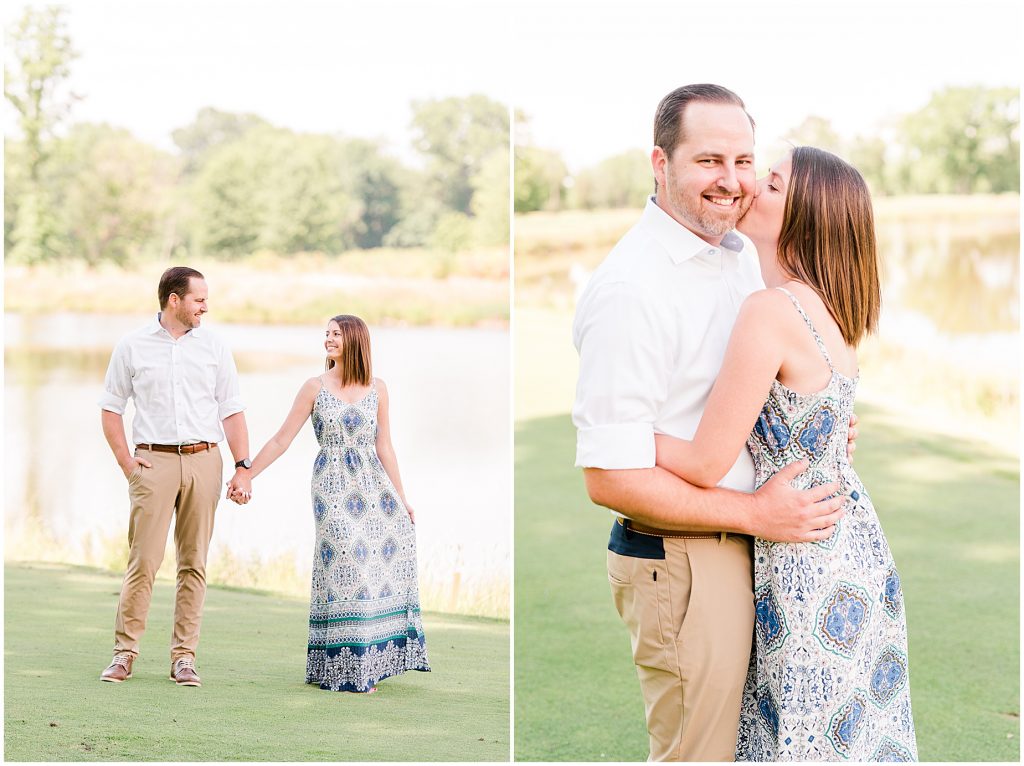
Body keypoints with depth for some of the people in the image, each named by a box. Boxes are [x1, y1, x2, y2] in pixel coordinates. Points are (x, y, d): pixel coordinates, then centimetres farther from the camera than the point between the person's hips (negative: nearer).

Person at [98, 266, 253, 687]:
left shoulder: (213, 346, 9)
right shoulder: (133, 345, 4)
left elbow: (232, 411, 8)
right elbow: (111, 408, 9)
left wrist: (242, 468, 0)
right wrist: (127, 463, -1)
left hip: (203, 461, 2)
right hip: (155, 461, -2)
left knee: (194, 562, 3)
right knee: (143, 560, -7)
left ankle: (184, 657, 8)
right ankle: (124, 652, 3)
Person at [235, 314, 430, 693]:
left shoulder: (377, 388, 7)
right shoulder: (315, 387, 1)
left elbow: (384, 447, 10)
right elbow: (281, 440, 2)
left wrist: (401, 498, 8)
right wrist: (245, 476, -3)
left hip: (373, 484, 3)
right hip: (333, 486, -3)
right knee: (345, 566, -6)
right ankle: (347, 670, 3)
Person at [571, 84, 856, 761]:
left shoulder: (741, 254, 7)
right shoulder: (631, 287, -22)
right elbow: (610, 477, -25)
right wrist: (756, 513, -19)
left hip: (740, 546, 9)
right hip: (679, 560, -9)